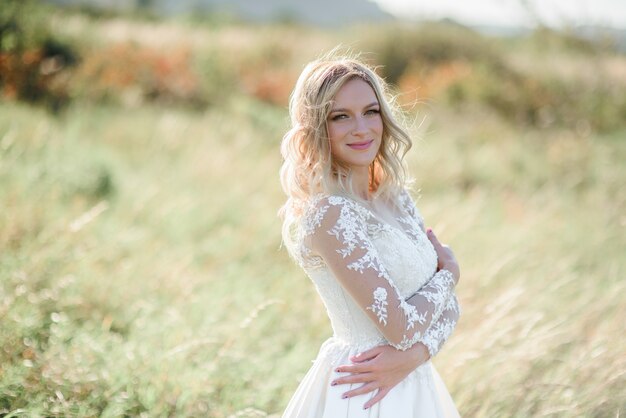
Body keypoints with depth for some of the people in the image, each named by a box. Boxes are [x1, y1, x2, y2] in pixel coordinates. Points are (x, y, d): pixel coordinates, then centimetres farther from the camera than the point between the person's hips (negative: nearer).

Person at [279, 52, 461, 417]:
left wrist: (412, 355, -15)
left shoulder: (396, 199, 4)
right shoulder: (328, 212, -19)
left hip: (413, 384, 7)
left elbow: (447, 304, 4)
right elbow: (401, 325, -21)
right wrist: (450, 272, -4)